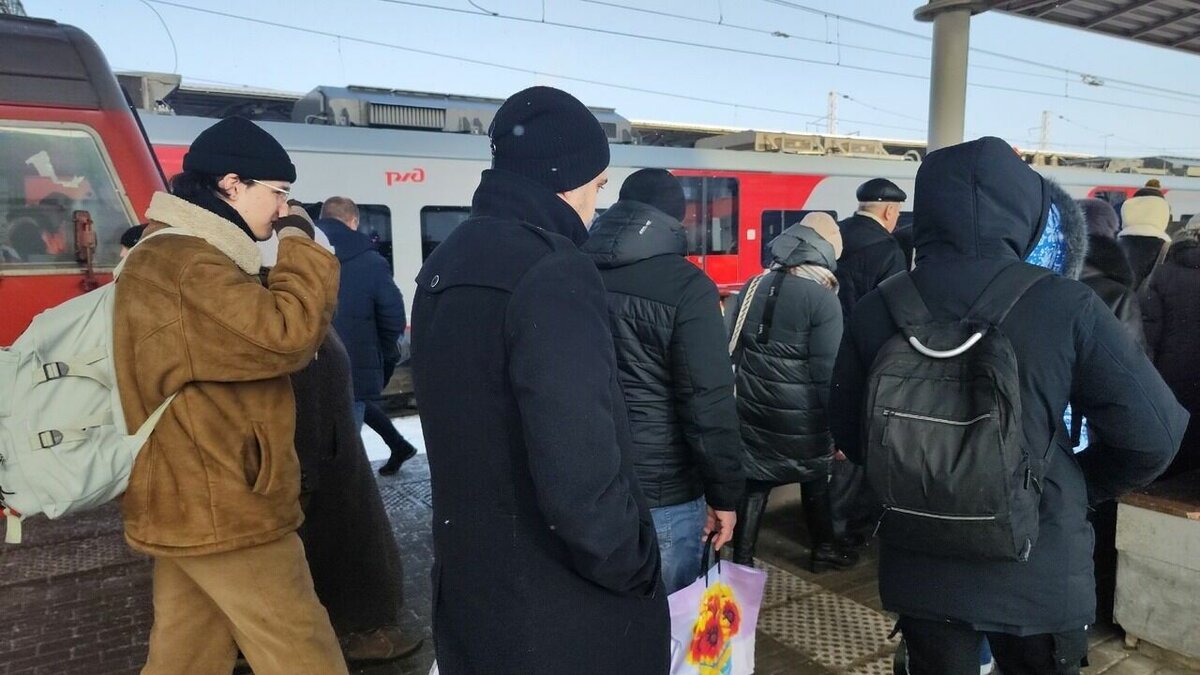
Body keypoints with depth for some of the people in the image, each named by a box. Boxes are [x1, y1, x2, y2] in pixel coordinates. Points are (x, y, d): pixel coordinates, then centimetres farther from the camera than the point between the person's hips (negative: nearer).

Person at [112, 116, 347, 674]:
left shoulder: (172, 255, 16)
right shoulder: (187, 267, -20)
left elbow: (250, 336, 15)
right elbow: (285, 334, -27)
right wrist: (298, 244, -13)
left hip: (189, 506, 10)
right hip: (223, 513, -10)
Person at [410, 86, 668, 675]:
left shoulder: (446, 266, 5)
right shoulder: (552, 274, -24)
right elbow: (580, 472, -30)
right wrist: (633, 568, -13)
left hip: (472, 582, 8)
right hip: (562, 609, -8)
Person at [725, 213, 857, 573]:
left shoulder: (753, 288, 4)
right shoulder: (823, 299, -13)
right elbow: (827, 370, -15)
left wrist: (745, 389, 15)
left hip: (753, 409, 4)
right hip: (801, 415, -4)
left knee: (753, 481, 13)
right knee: (815, 479, 18)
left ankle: (742, 562, 18)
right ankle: (822, 549, 35)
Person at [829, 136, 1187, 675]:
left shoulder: (877, 309, -10)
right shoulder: (1065, 305, -15)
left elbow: (847, 431, 0)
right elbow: (1153, 433, -10)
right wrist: (1079, 488, 7)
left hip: (920, 570, 1)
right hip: (1037, 573, -1)